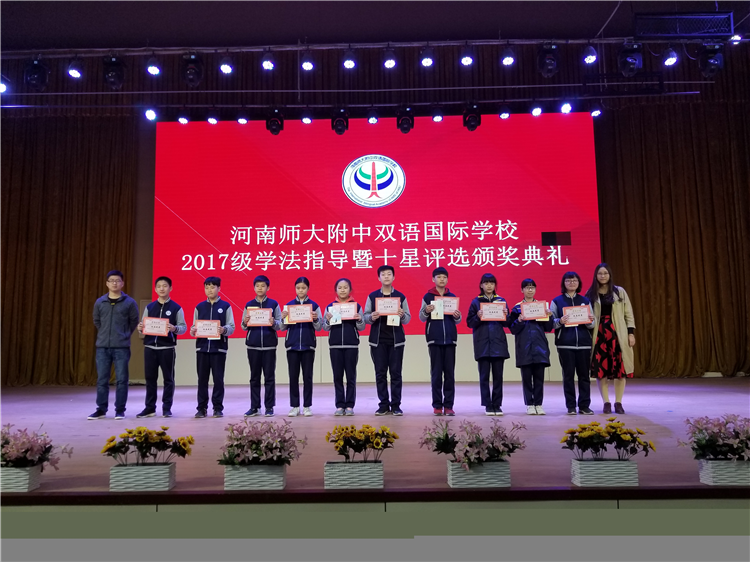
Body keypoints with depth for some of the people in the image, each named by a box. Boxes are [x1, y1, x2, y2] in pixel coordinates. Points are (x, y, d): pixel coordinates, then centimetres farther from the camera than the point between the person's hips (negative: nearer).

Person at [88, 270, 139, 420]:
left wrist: (124, 336, 9)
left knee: (122, 379, 0)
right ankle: (101, 409, 16)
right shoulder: (99, 302, 6)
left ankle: (120, 410, 9)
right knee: (102, 379, 6)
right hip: (102, 346, 3)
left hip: (122, 347, -2)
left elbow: (134, 322, 7)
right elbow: (96, 321, 18)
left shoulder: (129, 302, -1)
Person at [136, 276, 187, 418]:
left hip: (167, 348, -3)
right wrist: (140, 329, -10)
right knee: (150, 378, 8)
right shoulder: (149, 307, 10)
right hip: (150, 347, 3)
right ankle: (150, 408, 17)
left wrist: (174, 328, -23)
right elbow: (143, 327, 12)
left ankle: (167, 408, 11)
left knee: (168, 379, 3)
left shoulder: (176, 308, 0)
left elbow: (183, 327, -4)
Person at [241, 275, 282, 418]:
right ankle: (254, 407, 15)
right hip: (253, 345, 2)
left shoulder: (274, 304, 2)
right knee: (254, 377, 8)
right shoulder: (249, 305, 7)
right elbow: (243, 327, 8)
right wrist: (245, 323, -13)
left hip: (269, 345, -2)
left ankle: (269, 407, 9)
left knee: (269, 377, 3)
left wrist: (273, 323, -20)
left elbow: (280, 325, 0)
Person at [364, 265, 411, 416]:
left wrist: (402, 315, -18)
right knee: (380, 373, 3)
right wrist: (372, 317, -17)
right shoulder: (372, 296, 6)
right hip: (378, 340, 1)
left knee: (396, 373, 1)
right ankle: (383, 405, 12)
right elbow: (365, 317, 4)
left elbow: (408, 319, 4)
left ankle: (396, 405, 8)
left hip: (396, 340, 0)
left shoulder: (401, 296, 5)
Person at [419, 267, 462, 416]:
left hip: (450, 338, 2)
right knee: (436, 373, 1)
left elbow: (457, 320, 13)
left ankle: (448, 405, 7)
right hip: (434, 338, -2)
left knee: (450, 373, 2)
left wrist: (457, 316, -10)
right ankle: (437, 405, 7)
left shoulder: (452, 297, 10)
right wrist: (426, 311, -17)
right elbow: (421, 318, 4)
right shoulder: (428, 296, 4)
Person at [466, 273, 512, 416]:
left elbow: (507, 324, 9)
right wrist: (478, 317, -17)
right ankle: (488, 405, 9)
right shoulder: (476, 302, 4)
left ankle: (497, 405, 13)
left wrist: (505, 315, -11)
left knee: (498, 376, 4)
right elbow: (470, 323, 1)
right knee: (484, 376, 1)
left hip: (498, 343, 2)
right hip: (482, 344, -1)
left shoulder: (501, 301, 9)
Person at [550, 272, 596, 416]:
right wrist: (560, 321, -18)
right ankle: (571, 406, 7)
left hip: (583, 343, 2)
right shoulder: (557, 301, 5)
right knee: (568, 374, 0)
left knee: (584, 374, 3)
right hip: (565, 343, -2)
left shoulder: (585, 301, 12)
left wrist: (590, 321, -10)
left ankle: (584, 405, 10)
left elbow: (592, 324, 12)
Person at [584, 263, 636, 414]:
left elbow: (628, 314, 7)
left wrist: (631, 333, 0)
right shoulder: (590, 294, 6)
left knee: (620, 368, 0)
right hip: (599, 334, 0)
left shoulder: (620, 292, 7)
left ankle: (618, 403, 11)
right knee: (600, 369, -1)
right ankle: (606, 403, 9)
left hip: (618, 334, 0)